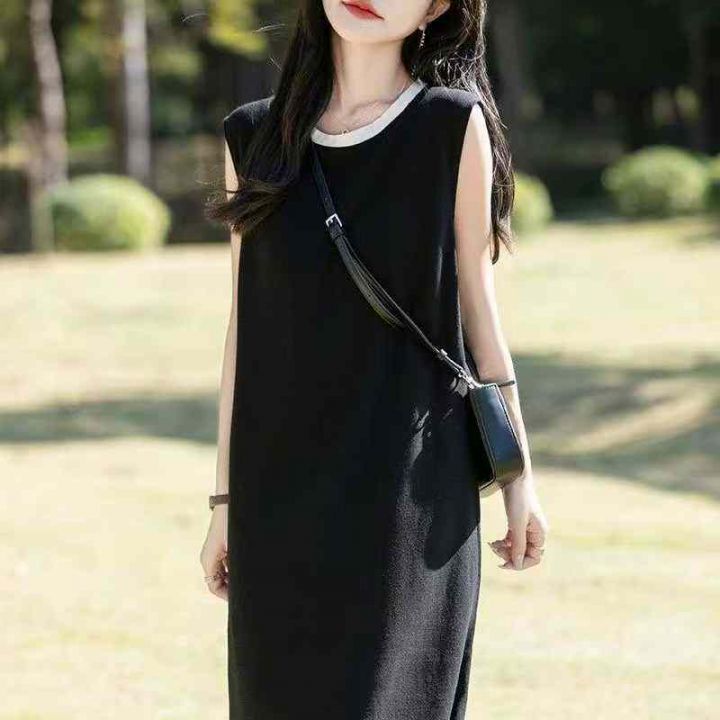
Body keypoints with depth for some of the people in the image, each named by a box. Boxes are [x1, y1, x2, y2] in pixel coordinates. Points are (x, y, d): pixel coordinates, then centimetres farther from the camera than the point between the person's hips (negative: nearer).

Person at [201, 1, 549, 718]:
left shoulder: (451, 126, -2)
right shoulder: (254, 137, 6)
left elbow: (475, 297, 3)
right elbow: (244, 327, 9)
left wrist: (518, 476, 2)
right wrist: (226, 501, 8)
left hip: (407, 487, -3)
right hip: (285, 491, 3)